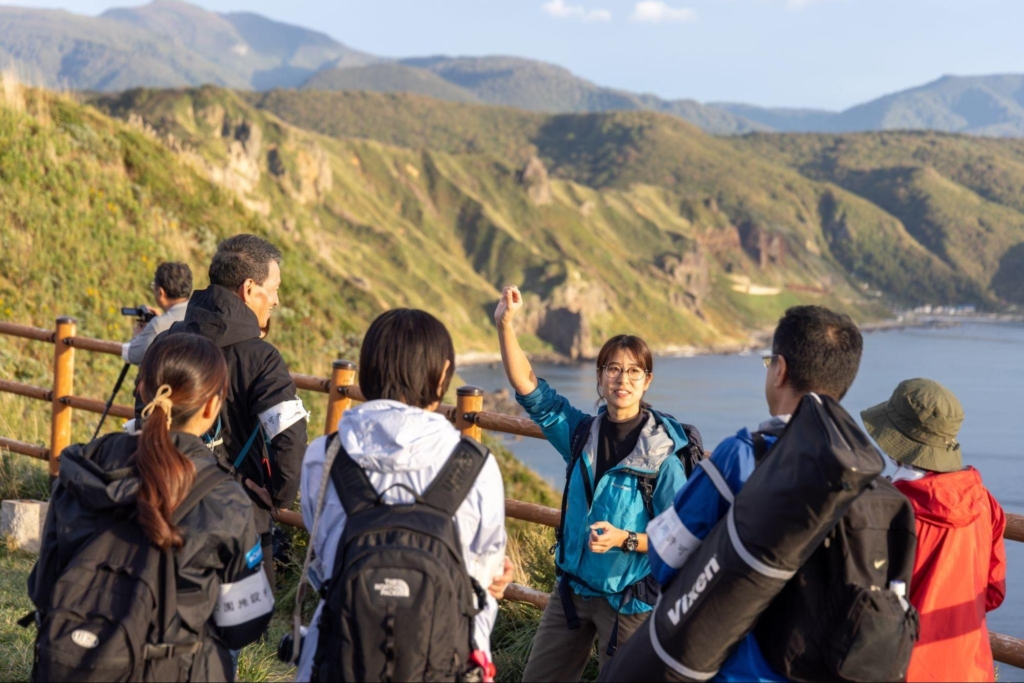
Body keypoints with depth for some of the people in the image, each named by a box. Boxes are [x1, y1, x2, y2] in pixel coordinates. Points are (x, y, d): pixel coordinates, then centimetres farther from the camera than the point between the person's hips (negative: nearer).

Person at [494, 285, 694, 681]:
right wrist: (505, 324, -11)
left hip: (629, 599, -5)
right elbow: (528, 387, -1)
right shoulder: (582, 433, 0)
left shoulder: (663, 455, -15)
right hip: (573, 588, 5)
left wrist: (625, 539, -27)